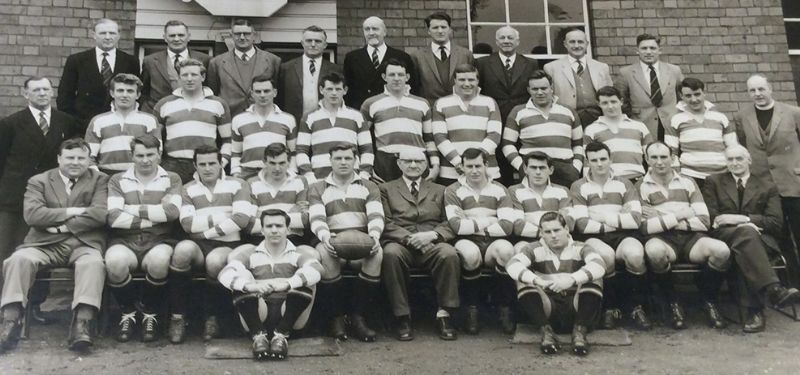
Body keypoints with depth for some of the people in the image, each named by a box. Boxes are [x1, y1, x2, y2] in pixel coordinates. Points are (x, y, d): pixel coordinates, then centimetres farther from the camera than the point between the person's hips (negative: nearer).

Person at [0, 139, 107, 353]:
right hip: (45, 244, 2)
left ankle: (82, 324, -41)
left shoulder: (99, 181, 13)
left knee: (93, 263, -33)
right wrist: (71, 212, -8)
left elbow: (100, 214, -5)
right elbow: (32, 215, -2)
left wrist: (61, 225, -7)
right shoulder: (38, 181, 16)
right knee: (19, 259, -27)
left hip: (84, 244, -1)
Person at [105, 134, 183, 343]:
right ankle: (128, 314, -4)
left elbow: (172, 212, -7)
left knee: (159, 261, -36)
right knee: (115, 261, -34)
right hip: (125, 241, 1)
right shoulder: (118, 180, 14)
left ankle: (150, 315, -7)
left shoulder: (171, 179, 13)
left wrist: (133, 209, -4)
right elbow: (113, 217, -3)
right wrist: (153, 217, -4)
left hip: (159, 241, -1)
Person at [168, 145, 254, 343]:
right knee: (183, 248, -33)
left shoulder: (238, 185, 8)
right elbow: (187, 224, -4)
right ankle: (177, 316, -20)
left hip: (227, 245, -1)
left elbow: (242, 219, -9)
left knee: (215, 260, -36)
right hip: (197, 246, 2)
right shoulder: (188, 190, 13)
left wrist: (205, 230, -7)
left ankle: (211, 317, -10)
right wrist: (224, 217, -7)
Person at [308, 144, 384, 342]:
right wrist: (325, 237, -24)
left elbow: (376, 216, 3)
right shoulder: (317, 189, 17)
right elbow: (316, 218, -1)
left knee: (377, 254, -34)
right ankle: (337, 315, -20)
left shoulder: (369, 187, 19)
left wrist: (374, 235, -20)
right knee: (324, 254, -37)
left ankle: (358, 316, -21)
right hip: (333, 242, -1)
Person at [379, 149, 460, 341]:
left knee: (450, 254, -32)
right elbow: (386, 223, 5)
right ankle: (402, 317, -25)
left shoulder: (439, 190, 24)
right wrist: (409, 238, -11)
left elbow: (449, 224, 12)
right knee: (390, 253, -36)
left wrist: (432, 234, -10)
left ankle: (444, 315, -21)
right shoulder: (386, 189, 19)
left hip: (432, 245, 1)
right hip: (399, 243, -1)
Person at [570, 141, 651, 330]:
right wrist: (618, 221, -2)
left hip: (623, 236, 2)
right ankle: (610, 307, -11)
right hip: (593, 237, -1)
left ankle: (636, 306, -8)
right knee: (606, 255, -35)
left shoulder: (624, 185, 15)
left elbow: (635, 219, 0)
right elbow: (583, 224, -5)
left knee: (634, 253, -32)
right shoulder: (578, 187, 9)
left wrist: (605, 217, -3)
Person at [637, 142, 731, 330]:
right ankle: (672, 303, -11)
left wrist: (662, 218, -4)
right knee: (654, 250, -39)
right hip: (662, 239, -2)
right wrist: (680, 215, -4)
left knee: (721, 251, -29)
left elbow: (704, 222, 4)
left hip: (691, 238, 3)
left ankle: (709, 301, 1)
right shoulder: (640, 187, 8)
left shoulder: (687, 182, 16)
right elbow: (644, 227, -7)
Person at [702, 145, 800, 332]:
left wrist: (742, 219, -10)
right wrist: (747, 224, -11)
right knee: (746, 232, -38)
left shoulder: (768, 188, 20)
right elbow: (710, 217, 5)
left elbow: (776, 223, 6)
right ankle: (774, 290, -51)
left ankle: (754, 309, -43)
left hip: (760, 239, 1)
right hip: (724, 235, -1)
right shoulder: (713, 182, 19)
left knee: (743, 247, -38)